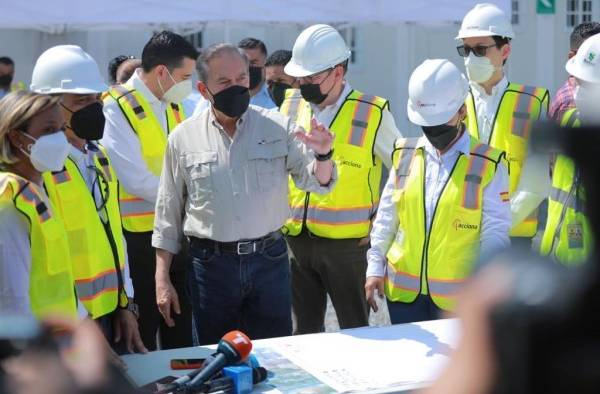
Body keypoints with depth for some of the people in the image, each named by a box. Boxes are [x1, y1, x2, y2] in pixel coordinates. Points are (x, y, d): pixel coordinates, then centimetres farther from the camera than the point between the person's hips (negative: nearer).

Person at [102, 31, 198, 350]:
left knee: (180, 329, 16)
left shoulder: (172, 105, 9)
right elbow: (137, 180, -21)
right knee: (141, 334, 6)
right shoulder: (118, 108, -15)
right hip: (139, 237, -7)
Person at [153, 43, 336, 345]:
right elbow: (168, 214, 6)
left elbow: (315, 182, 2)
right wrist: (162, 280, 3)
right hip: (211, 264, 0)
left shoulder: (278, 127, 1)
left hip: (269, 260, 0)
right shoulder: (183, 138, 1)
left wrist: (323, 156, -21)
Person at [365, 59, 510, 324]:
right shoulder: (405, 156, 7)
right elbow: (386, 216, 13)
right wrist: (375, 267, 8)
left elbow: (494, 235, -5)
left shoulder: (488, 165, -4)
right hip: (404, 292, 3)